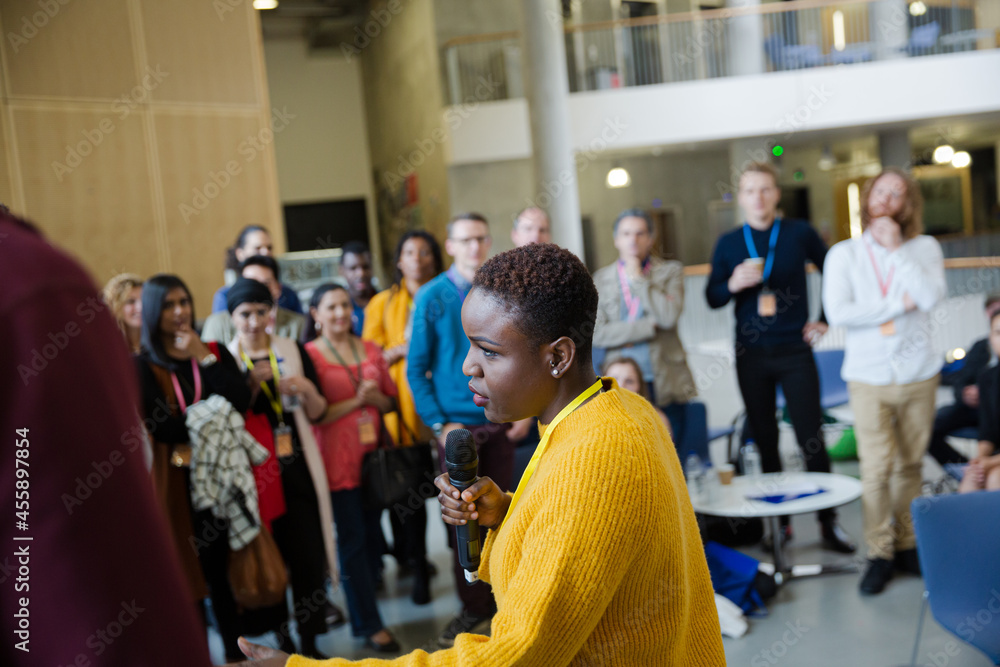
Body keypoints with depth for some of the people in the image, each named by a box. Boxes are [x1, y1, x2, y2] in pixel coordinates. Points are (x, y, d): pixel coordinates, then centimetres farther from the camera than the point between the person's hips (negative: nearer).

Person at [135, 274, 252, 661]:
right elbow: (163, 428, -14)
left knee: (226, 566, 9)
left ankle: (236, 650, 22)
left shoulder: (215, 352, 7)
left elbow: (240, 402, -9)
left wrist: (204, 359, -11)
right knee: (188, 572, 3)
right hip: (177, 482, -3)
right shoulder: (141, 366, -2)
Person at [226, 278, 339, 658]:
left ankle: (309, 640, 10)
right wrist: (252, 383, -15)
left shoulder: (294, 351, 7)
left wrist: (307, 389, -12)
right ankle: (281, 638, 18)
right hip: (254, 473, -1)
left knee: (308, 553, -1)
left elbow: (317, 414, 8)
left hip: (298, 469, 1)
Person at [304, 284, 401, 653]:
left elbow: (391, 401, 15)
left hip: (372, 454, 5)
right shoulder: (309, 354, -5)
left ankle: (361, 612, 25)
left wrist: (375, 397, -7)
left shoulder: (370, 349, 10)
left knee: (371, 536, 9)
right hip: (337, 460, -5)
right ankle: (370, 625, 9)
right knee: (353, 540, 0)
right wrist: (355, 400, -15)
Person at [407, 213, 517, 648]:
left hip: (500, 425, 2)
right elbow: (416, 369, -4)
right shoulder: (432, 297, -5)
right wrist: (439, 425, -10)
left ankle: (502, 600, 25)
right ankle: (472, 607, 20)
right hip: (456, 428, -1)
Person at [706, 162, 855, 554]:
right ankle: (779, 520, 20)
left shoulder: (799, 234, 0)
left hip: (795, 351, -2)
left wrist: (825, 321, 5)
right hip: (751, 356, 2)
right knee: (765, 441, 8)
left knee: (811, 439, -2)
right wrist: (733, 285, -13)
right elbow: (712, 298, 7)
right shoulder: (728, 243, 4)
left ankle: (828, 522, 9)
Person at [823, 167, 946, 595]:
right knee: (877, 467, -5)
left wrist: (896, 249, -13)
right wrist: (898, 305, -11)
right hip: (869, 378, -1)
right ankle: (880, 554, 8)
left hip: (919, 374, 1)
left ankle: (906, 544, 21)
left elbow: (931, 297, -15)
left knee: (910, 464, 6)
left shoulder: (924, 248, 4)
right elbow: (838, 313, -11)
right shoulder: (844, 254, 2)